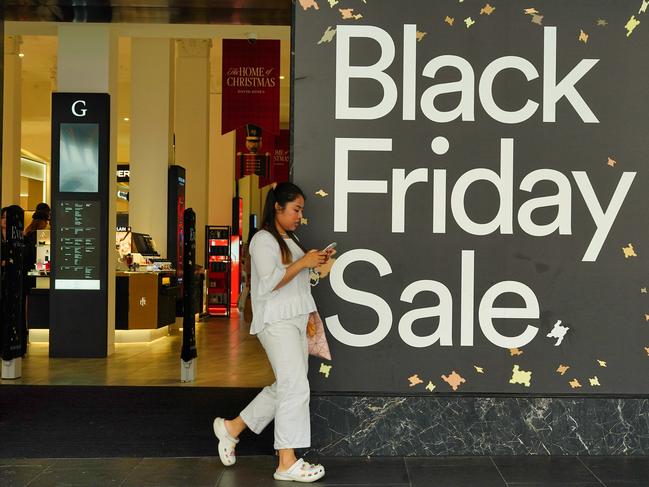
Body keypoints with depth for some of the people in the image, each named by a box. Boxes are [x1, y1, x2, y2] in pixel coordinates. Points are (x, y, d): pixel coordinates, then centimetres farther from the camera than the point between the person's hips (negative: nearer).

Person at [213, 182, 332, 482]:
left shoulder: (291, 240, 19)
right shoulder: (263, 240, -9)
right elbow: (269, 282, -18)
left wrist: (315, 262, 10)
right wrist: (303, 263, -18)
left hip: (296, 322, 9)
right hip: (276, 322, -9)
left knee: (284, 387, 11)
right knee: (295, 387, -11)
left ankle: (232, 428, 24)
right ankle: (287, 463, -5)